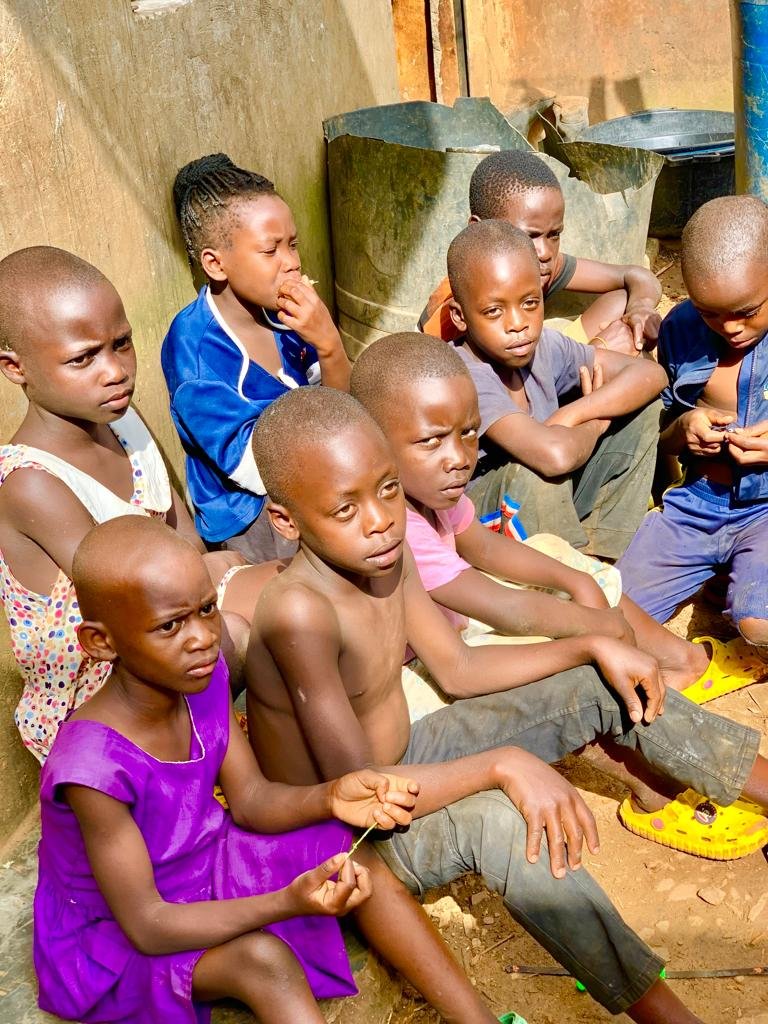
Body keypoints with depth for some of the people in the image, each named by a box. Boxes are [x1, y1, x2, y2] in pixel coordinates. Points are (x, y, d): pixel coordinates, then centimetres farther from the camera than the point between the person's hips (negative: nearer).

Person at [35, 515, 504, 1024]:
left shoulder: (203, 677, -14)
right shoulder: (93, 766, -34)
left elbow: (251, 800, -6)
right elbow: (146, 925, -28)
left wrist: (331, 798, -27)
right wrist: (287, 903, -38)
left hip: (208, 857, 7)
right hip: (118, 935, -6)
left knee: (359, 862, -5)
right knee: (262, 958, -32)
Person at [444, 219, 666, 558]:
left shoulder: (542, 346, -7)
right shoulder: (465, 377, -29)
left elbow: (651, 373, -5)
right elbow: (554, 455, -45)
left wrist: (571, 415, -21)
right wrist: (594, 425, -20)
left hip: (544, 505, 7)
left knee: (644, 407, 1)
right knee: (534, 468, -38)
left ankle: (601, 550, 3)